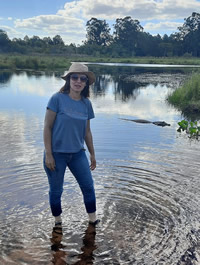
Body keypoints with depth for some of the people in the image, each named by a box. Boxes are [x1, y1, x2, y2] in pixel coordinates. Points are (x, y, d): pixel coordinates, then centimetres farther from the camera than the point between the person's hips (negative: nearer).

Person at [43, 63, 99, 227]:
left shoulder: (86, 103, 2)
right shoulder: (58, 99, -12)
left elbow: (87, 131, 10)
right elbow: (47, 127, -10)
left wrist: (92, 154, 14)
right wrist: (48, 155, -13)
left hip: (77, 153, 4)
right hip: (56, 153, -4)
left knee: (88, 186, 7)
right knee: (56, 190, 10)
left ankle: (93, 220, 25)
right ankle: (58, 222, 32)